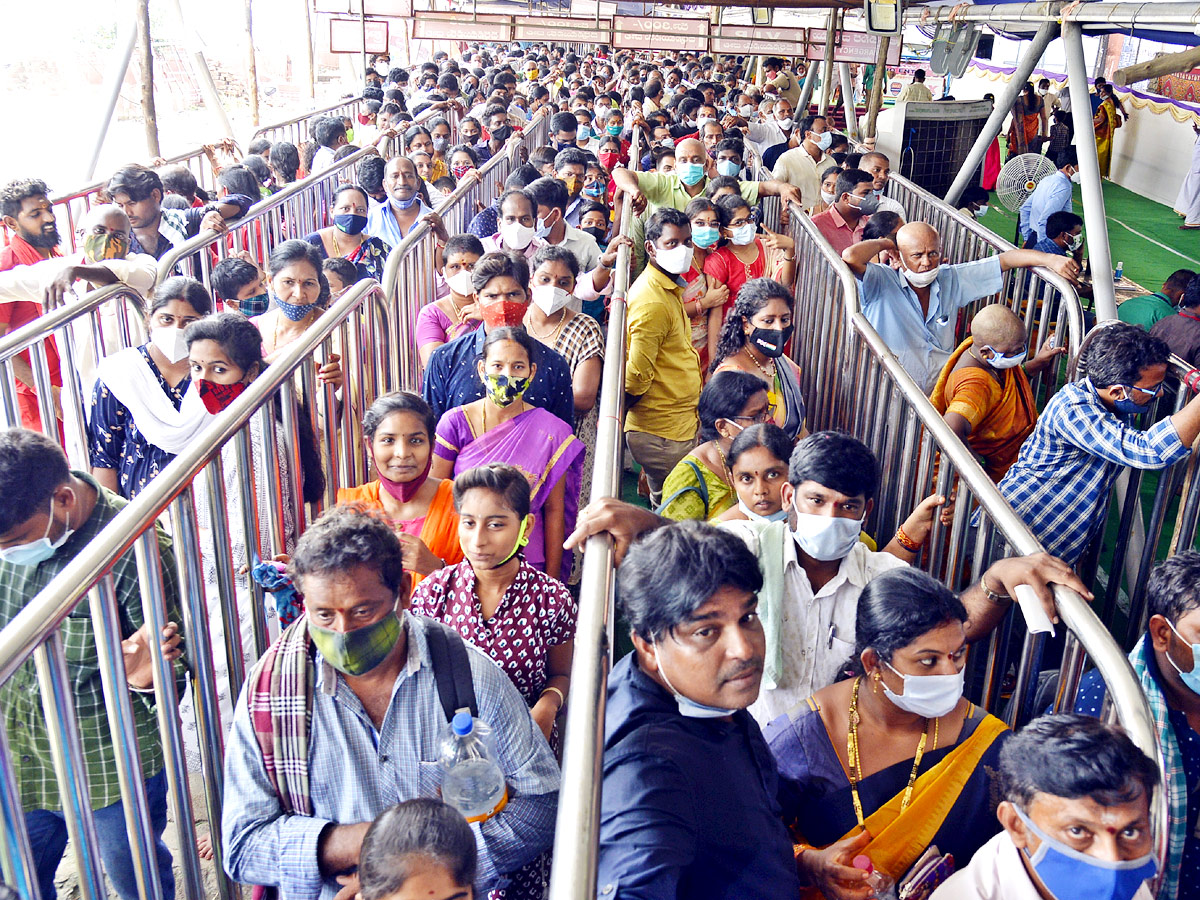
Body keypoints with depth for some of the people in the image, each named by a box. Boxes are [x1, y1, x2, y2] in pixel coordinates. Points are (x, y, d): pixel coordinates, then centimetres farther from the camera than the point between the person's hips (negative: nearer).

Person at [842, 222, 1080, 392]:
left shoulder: (951, 279, 10)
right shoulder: (882, 283, -5)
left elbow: (1004, 260, 12)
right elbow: (851, 257, -23)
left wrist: (1050, 260, -1)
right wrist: (885, 243, -4)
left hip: (941, 395, 6)